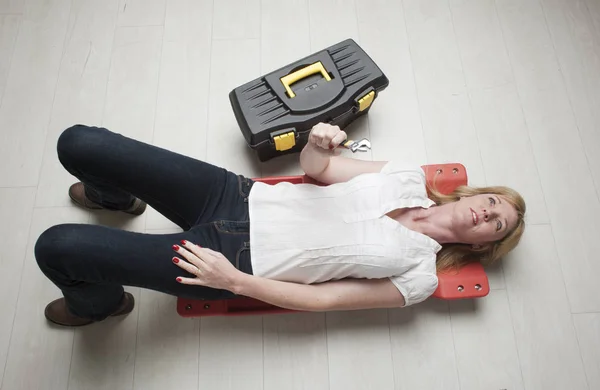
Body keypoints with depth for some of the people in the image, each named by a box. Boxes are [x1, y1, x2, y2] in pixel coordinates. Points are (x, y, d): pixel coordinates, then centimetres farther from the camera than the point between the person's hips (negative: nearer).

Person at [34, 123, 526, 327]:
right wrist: (318, 144, -15)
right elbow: (316, 168, 10)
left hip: (235, 261, -4)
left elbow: (319, 299, -7)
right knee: (79, 143, -1)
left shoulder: (419, 276, -3)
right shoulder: (409, 177, 7)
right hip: (239, 196, 5)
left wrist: (233, 281, -16)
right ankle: (115, 197, 35)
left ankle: (101, 302, 21)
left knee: (57, 247, -16)